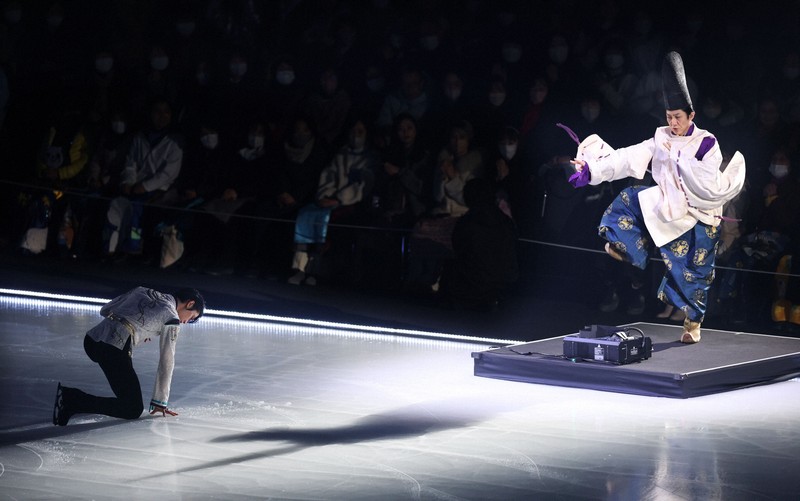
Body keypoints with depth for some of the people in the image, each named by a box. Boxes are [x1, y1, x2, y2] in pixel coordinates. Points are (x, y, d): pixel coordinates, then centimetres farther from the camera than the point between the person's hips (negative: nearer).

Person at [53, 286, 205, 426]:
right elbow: (166, 362, 6)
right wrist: (160, 402, 13)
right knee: (133, 410, -4)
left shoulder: (141, 291, 24)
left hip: (91, 339, 9)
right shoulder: (172, 318, 4)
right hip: (114, 350, -9)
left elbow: (105, 310, 28)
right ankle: (72, 400, -17)